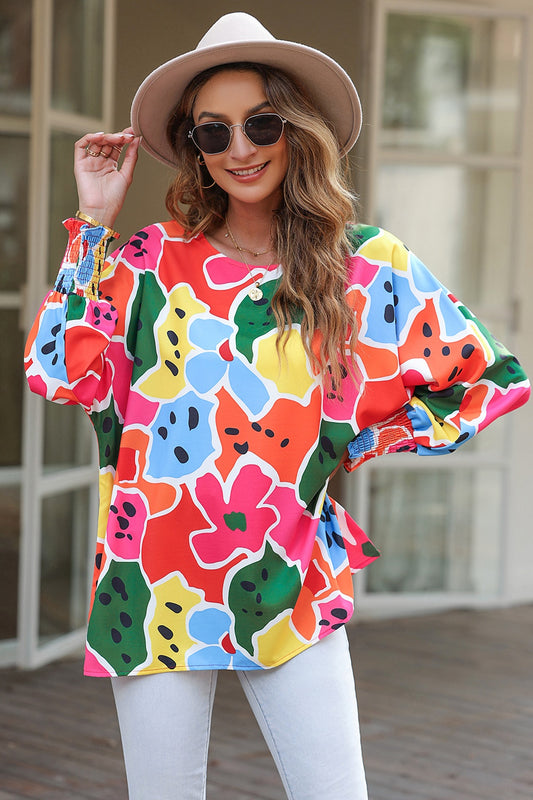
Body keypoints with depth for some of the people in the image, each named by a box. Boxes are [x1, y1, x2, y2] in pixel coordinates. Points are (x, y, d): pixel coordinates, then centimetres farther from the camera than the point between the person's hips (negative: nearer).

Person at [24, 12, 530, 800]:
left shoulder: (368, 268, 2)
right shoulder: (152, 259, 4)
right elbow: (60, 372, -6)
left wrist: (354, 441, 3)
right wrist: (95, 224, -3)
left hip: (292, 587, 0)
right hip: (157, 586, 1)